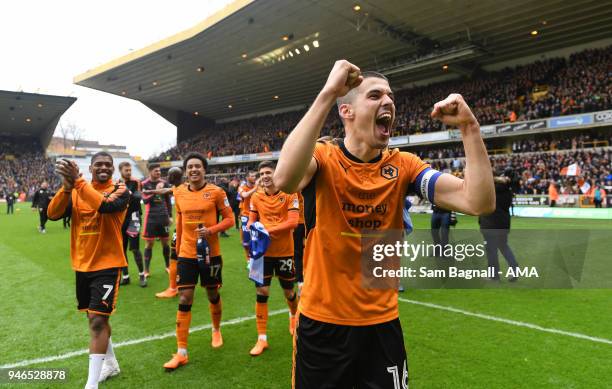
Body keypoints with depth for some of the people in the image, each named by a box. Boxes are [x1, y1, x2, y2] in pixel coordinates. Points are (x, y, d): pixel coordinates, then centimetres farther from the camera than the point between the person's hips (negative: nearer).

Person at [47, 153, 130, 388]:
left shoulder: (120, 191, -9)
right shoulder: (76, 191, 5)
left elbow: (105, 206, -31)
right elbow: (53, 214, -9)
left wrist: (77, 181, -36)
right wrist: (67, 186, -24)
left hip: (107, 265, -6)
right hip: (82, 265, 6)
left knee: (98, 320, -10)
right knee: (95, 318, 18)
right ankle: (111, 364, 39)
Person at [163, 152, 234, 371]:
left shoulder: (216, 192, -10)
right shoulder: (179, 193, 1)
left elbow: (229, 219, -6)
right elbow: (179, 223, 12)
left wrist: (211, 230, -23)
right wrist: (177, 249, 16)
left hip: (210, 253, -2)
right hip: (186, 254, 2)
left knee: (213, 295, 16)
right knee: (184, 300, -1)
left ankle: (216, 331, 44)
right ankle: (181, 353, 8)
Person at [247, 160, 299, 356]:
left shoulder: (289, 195, -10)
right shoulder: (256, 197, 1)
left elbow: (293, 221, -19)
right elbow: (252, 220, 11)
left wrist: (269, 230, -27)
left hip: (284, 251, -2)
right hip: (264, 251, 2)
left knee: (288, 291, 14)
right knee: (262, 292, -1)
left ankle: (294, 316, 48)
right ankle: (262, 339, 10)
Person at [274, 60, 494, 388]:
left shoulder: (403, 165, -3)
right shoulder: (323, 158, -12)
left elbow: (479, 202, -12)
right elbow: (284, 180, -36)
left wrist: (468, 126, -19)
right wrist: (327, 94, -34)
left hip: (382, 322, 3)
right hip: (322, 322, -2)